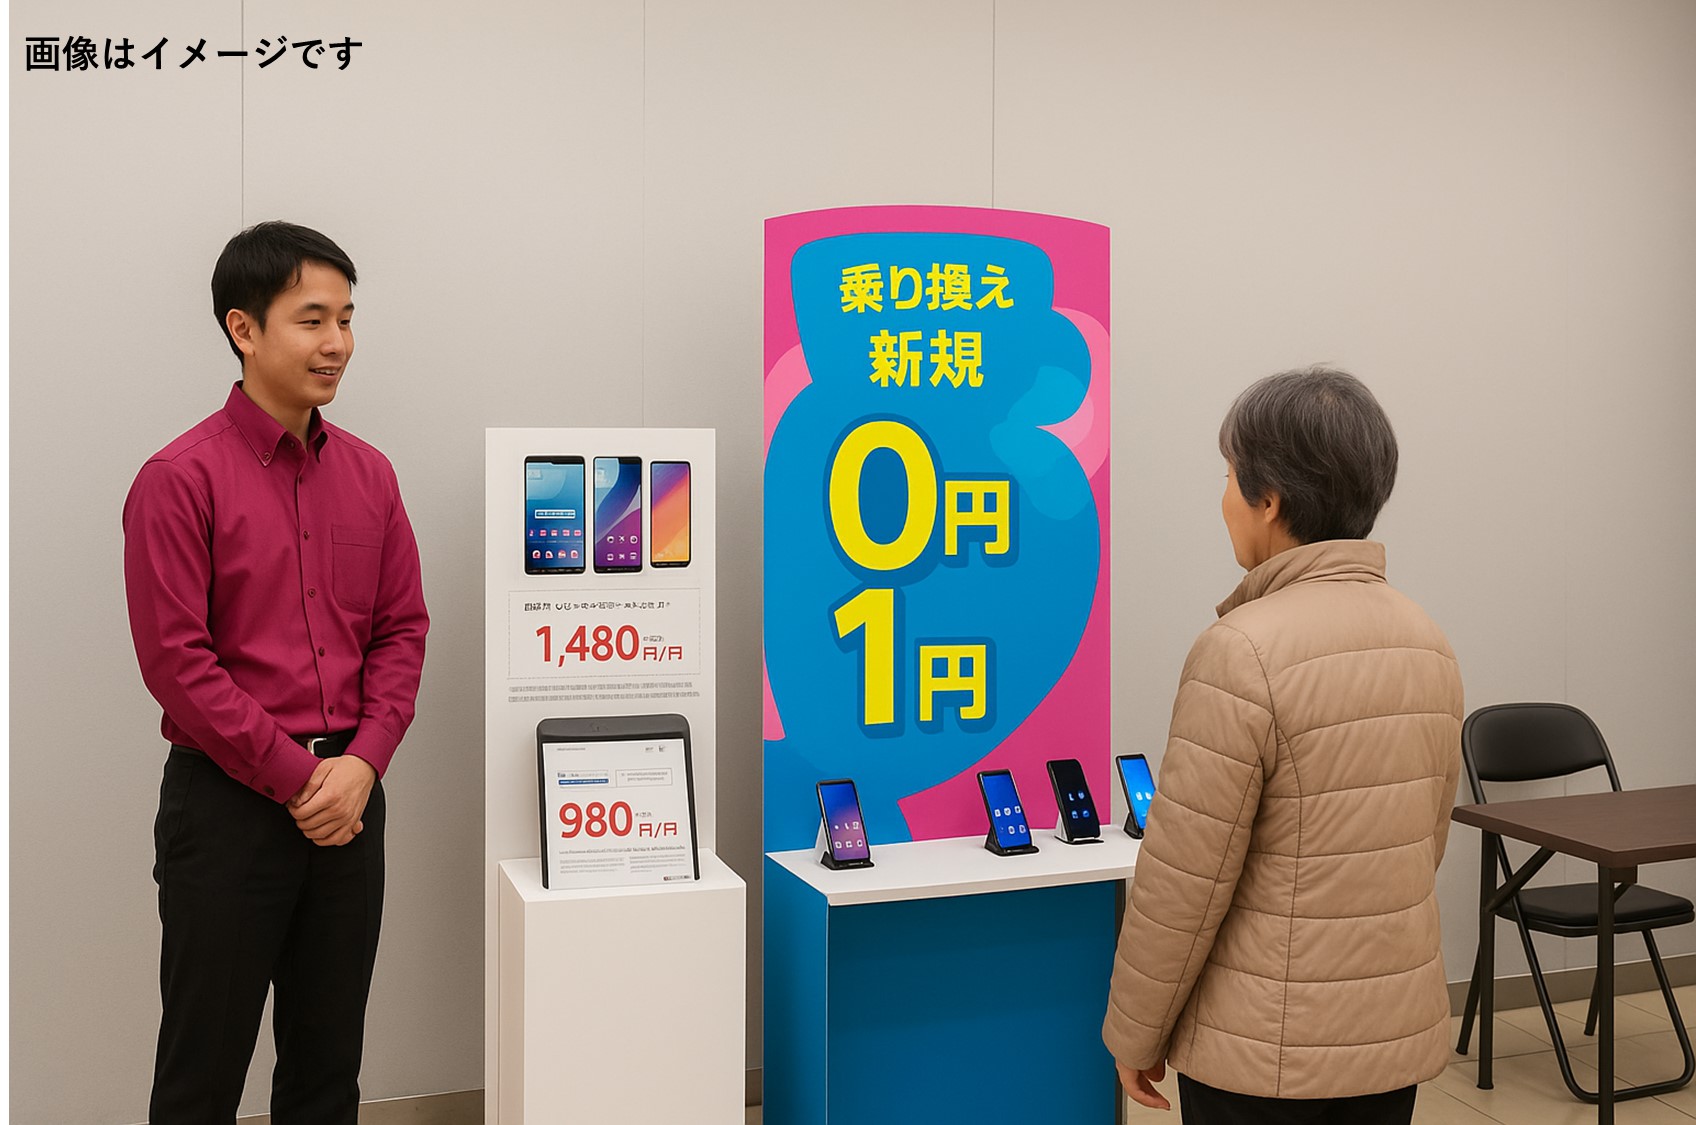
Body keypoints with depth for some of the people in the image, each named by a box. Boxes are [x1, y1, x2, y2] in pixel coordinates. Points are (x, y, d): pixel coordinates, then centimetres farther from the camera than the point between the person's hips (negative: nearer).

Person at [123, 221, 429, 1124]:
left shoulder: (369, 474, 7)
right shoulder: (180, 478, -9)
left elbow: (403, 629, 8)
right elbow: (175, 659, -12)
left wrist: (360, 763, -6)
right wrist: (295, 780, -13)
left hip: (348, 801, 5)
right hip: (228, 803, -5)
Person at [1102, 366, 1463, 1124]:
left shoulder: (1243, 651, -21)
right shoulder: (1427, 642, 2)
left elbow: (1183, 881, -17)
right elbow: (1427, 840, 11)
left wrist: (1132, 1032, -5)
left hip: (1265, 1049, -6)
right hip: (1400, 1033, 7)